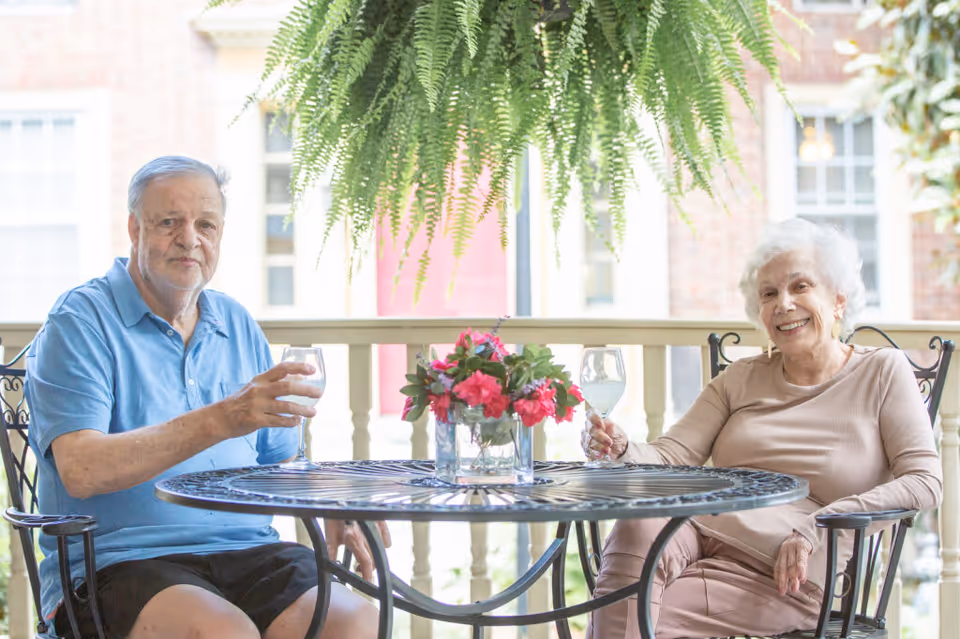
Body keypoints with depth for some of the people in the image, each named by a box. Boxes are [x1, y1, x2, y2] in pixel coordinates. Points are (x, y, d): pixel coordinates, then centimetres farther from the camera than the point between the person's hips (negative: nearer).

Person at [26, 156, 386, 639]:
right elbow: (81, 471, -16)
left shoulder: (238, 325, 19)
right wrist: (219, 421, -25)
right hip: (119, 559, -5)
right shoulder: (81, 323, -1)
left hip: (245, 550, 5)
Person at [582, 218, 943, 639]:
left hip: (788, 577, -3)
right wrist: (622, 451, -16)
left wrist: (811, 529, -12)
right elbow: (671, 456, 9)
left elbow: (924, 483, -2)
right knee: (637, 529, -33)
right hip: (696, 530, 4)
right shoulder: (742, 379, 19)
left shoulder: (882, 371, 9)